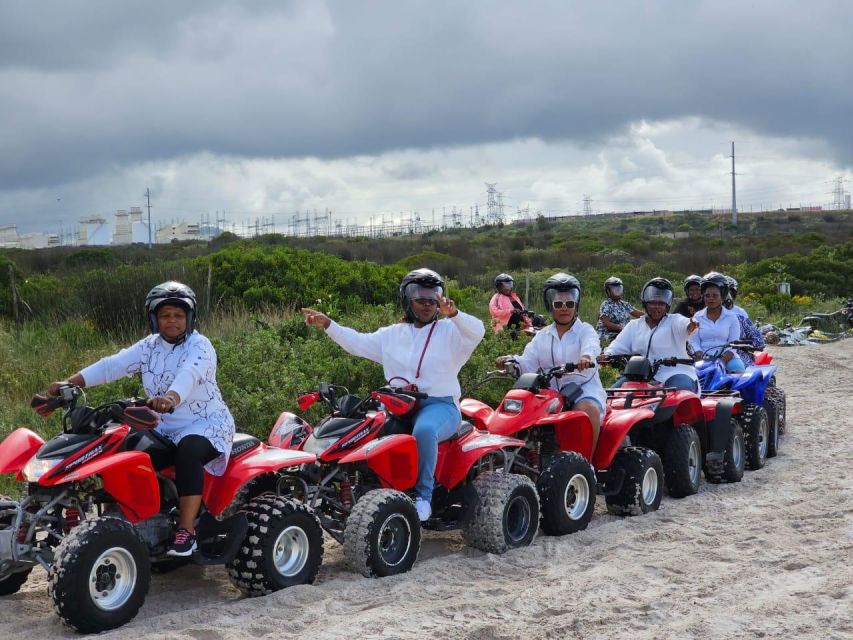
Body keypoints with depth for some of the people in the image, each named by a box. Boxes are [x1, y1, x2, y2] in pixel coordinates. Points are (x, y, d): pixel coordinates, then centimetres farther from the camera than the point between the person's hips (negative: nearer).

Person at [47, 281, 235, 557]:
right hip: (165, 427, 7)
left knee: (187, 451, -37)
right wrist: (69, 382, -20)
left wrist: (171, 398, -58)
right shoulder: (149, 347, 7)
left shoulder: (200, 347, -13)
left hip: (207, 423, -7)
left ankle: (186, 531, -36)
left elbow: (190, 374, -35)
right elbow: (113, 364, -6)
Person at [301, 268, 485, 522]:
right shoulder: (392, 334, 20)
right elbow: (359, 343, 18)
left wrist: (454, 315, -31)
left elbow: (477, 331, -12)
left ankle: (423, 496, -25)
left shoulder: (450, 331, 7)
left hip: (440, 405, -4)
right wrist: (327, 324, 8)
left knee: (424, 430, -38)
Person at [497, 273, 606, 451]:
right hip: (551, 392, 4)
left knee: (588, 409, -35)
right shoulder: (542, 336, 18)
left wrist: (586, 355, -45)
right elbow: (529, 363, 6)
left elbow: (591, 344, -20)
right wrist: (513, 361, -18)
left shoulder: (585, 330, 5)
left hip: (584, 388, -4)